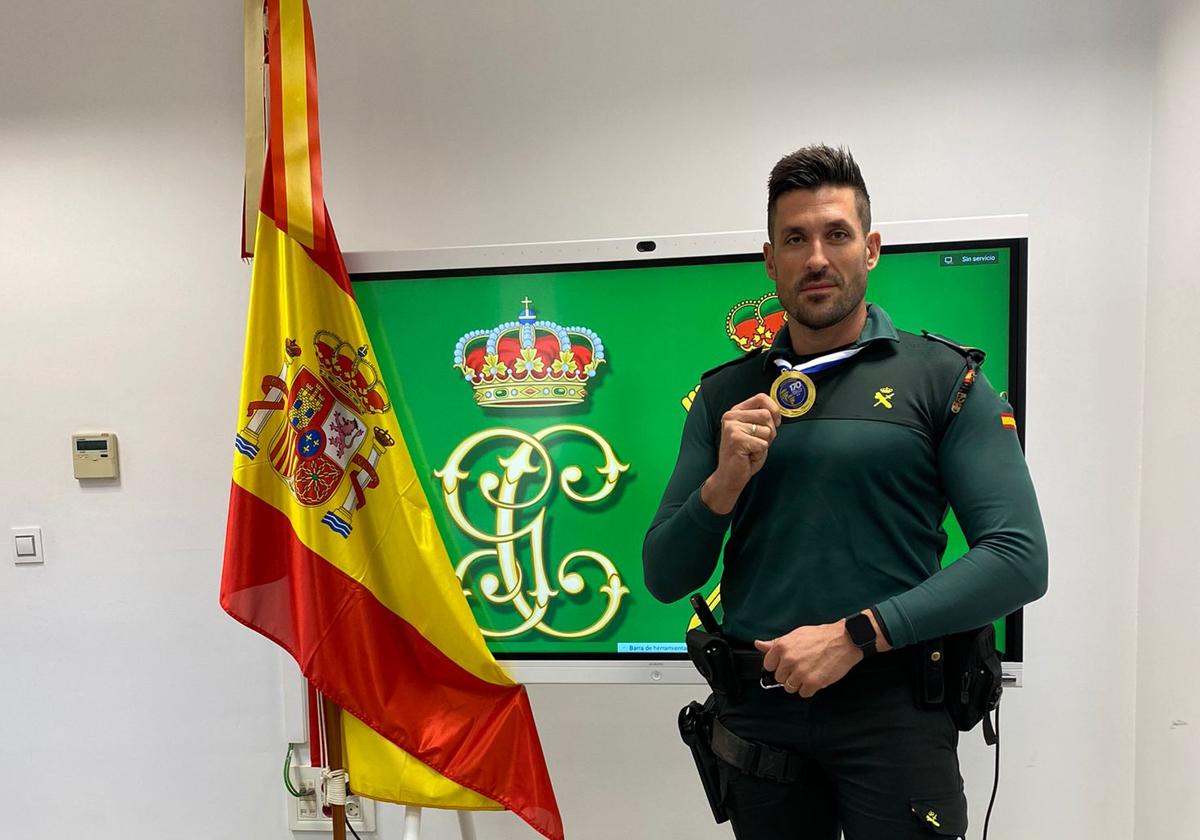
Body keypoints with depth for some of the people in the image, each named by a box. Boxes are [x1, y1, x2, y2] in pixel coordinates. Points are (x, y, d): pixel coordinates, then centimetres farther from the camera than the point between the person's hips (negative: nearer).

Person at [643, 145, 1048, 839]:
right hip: (758, 704, 3)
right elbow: (665, 579, 3)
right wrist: (725, 482, -15)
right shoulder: (726, 394, 4)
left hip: (894, 704, -2)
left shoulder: (943, 378, -2)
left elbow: (1019, 560, -11)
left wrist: (855, 634, -19)